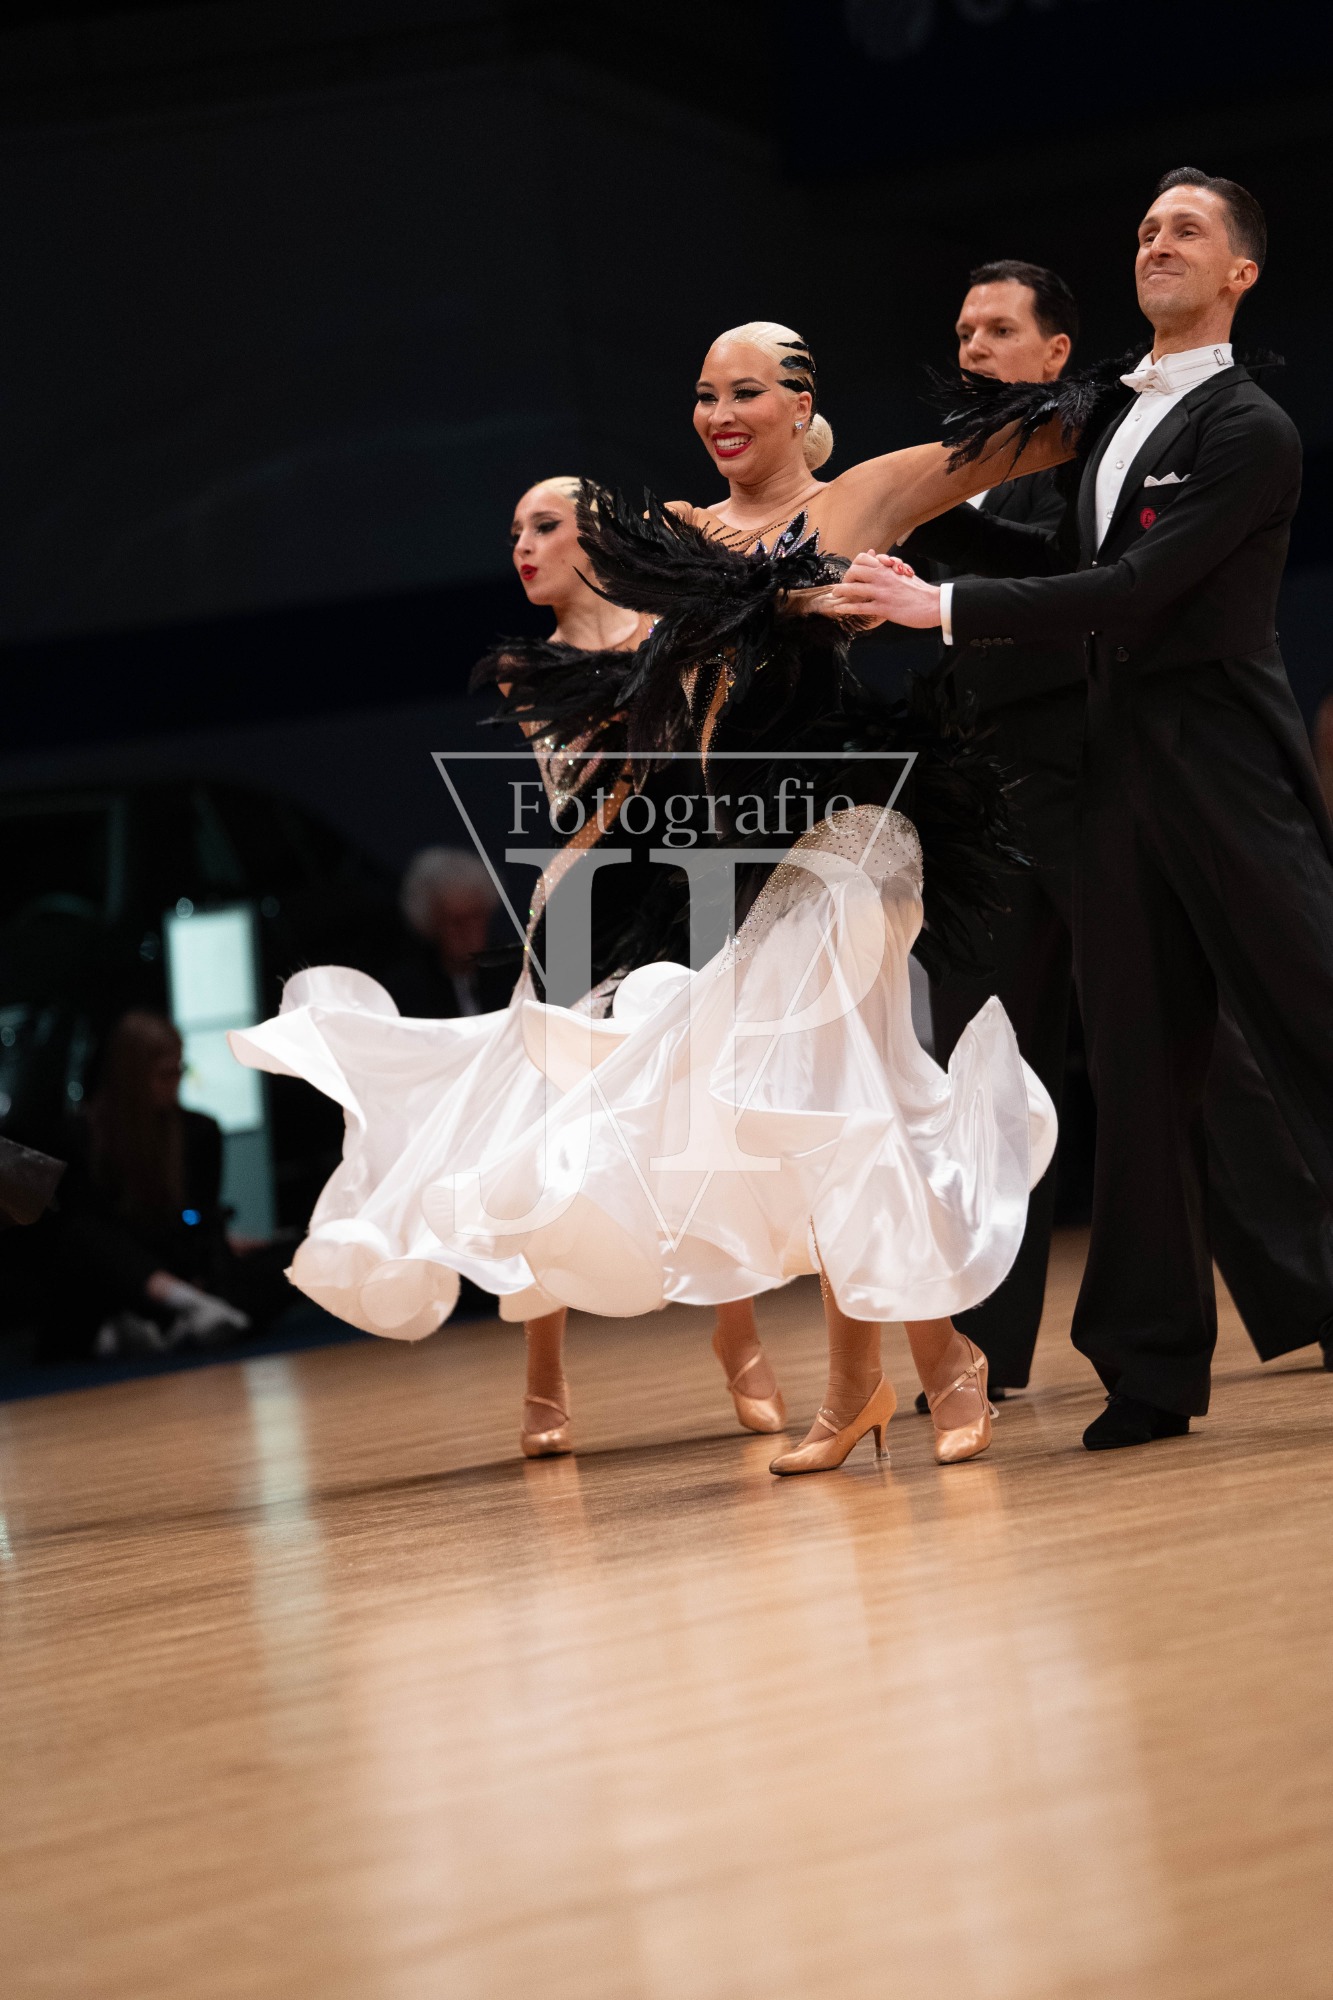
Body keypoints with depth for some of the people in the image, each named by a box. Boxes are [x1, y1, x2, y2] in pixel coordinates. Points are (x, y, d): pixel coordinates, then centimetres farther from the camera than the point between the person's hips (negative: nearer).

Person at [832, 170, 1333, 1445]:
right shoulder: (1111, 410, 17)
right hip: (1124, 776, 8)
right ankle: (1153, 1371, 10)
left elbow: (1134, 593, -16)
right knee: (1140, 1075, 6)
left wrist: (942, 606, -15)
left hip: (1228, 771, -8)